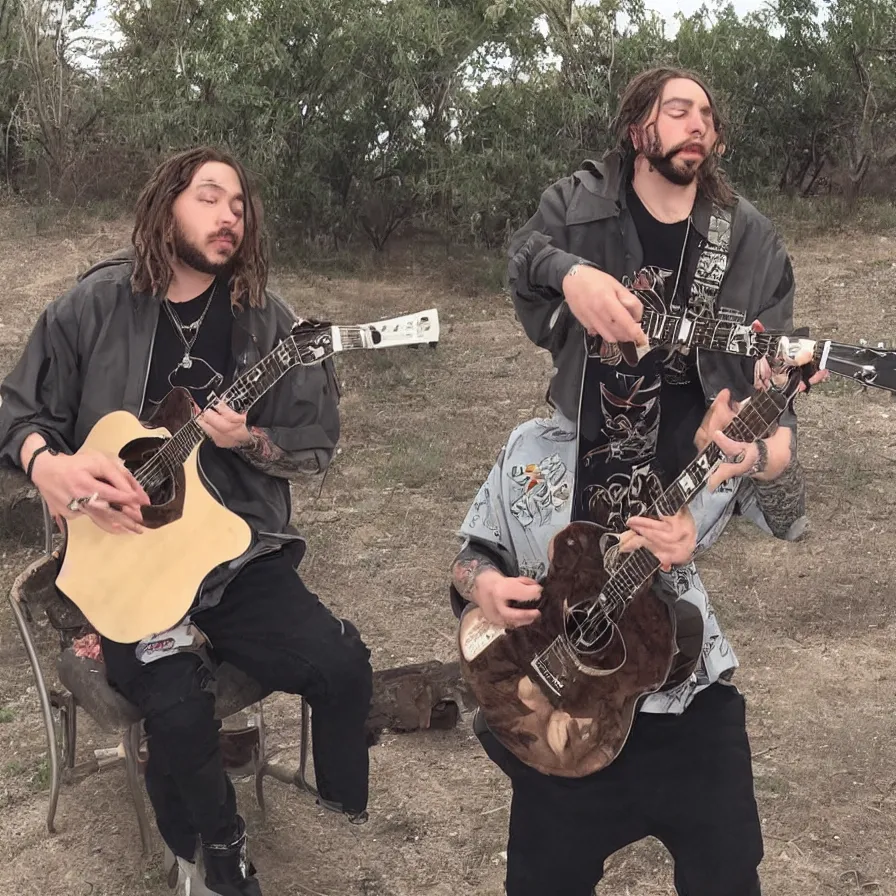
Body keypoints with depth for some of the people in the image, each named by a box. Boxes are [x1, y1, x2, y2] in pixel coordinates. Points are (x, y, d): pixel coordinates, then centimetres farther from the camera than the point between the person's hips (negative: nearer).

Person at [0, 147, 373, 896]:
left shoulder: (267, 320, 1)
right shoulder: (97, 305, -2)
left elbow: (316, 448, 3)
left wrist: (246, 440, -17)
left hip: (239, 551, 2)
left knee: (343, 668, -15)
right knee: (178, 708, -24)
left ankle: (346, 815, 19)